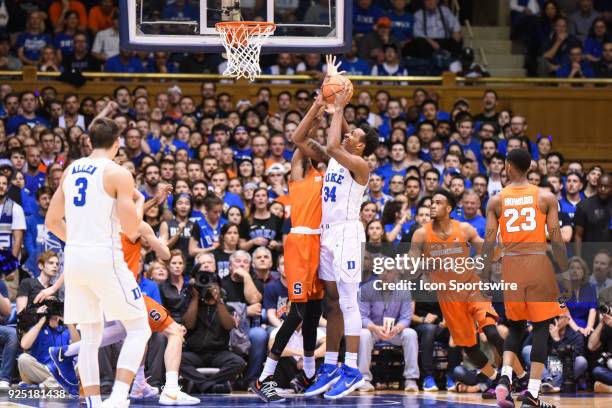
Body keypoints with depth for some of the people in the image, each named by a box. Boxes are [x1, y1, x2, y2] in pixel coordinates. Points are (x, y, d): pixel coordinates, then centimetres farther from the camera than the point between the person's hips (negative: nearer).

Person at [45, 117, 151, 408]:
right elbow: (131, 229, -10)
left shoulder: (71, 171, 12)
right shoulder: (118, 174, -7)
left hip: (73, 258, 6)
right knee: (138, 329, 3)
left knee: (90, 337, 12)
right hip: (105, 258, -6)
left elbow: (52, 221, 17)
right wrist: (140, 203, 9)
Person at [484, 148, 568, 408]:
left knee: (515, 327, 19)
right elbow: (556, 239, -3)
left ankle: (505, 378, -4)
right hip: (539, 264, -2)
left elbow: (489, 241, 0)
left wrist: (486, 276, 6)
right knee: (541, 329, 3)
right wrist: (565, 273, 2)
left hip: (511, 266, 2)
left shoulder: (496, 201, 4)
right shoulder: (546, 198, 1)